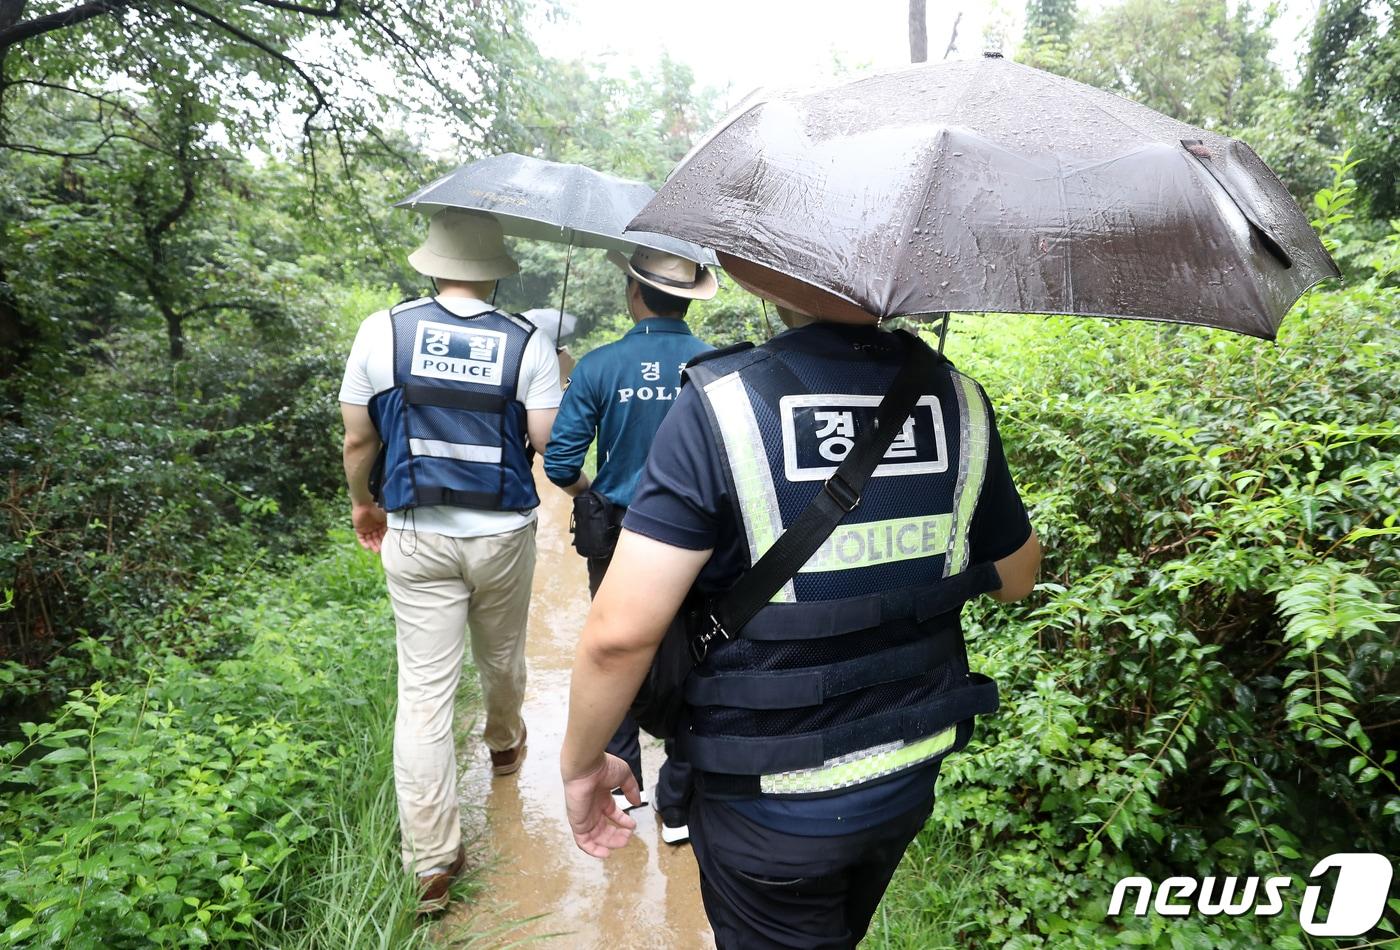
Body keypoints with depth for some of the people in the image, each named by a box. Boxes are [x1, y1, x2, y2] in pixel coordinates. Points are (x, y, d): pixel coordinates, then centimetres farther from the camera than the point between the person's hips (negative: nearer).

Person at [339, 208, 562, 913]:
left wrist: (364, 505, 16)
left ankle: (431, 861, 9)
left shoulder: (382, 331, -5)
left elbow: (358, 441, -1)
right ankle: (504, 745, 52)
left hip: (415, 537, 0)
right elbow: (551, 444, -9)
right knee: (502, 657, 24)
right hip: (503, 535, 1)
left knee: (424, 690, 4)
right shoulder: (527, 344, -7)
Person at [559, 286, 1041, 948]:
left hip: (771, 809, -5)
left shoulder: (721, 405, -24)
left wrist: (580, 764, -9)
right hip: (909, 783, 5)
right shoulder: (961, 401, -10)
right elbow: (1016, 579, 4)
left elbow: (620, 633, -25)